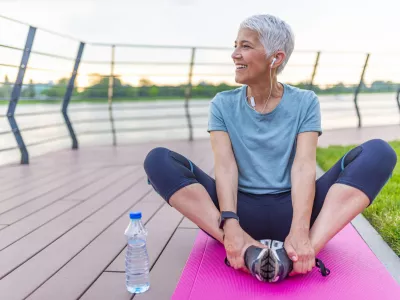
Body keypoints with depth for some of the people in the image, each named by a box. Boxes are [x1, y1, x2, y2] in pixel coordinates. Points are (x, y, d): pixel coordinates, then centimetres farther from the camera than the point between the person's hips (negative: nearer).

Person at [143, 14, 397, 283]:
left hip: (290, 212, 0)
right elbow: (225, 167, -9)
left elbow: (304, 167, -11)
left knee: (379, 152, -19)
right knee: (159, 160, -20)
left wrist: (299, 232, -28)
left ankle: (305, 251, -38)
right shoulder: (223, 105, 6)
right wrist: (230, 226, -27)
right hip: (242, 212, 1)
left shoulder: (305, 102, 4)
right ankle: (244, 250, -35)